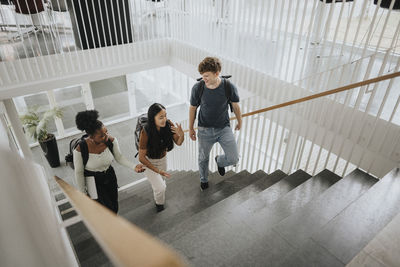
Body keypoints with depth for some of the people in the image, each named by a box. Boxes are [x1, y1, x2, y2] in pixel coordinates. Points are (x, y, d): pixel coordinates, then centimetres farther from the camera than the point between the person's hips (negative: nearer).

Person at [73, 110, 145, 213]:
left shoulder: (111, 141, -21)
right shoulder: (80, 150, -29)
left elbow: (119, 157, -4)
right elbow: (79, 173, -14)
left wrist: (134, 167, -20)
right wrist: (82, 193, -4)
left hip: (110, 177, 4)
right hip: (93, 182, -3)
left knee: (114, 209, 19)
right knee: (109, 209, -1)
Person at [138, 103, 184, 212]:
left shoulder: (168, 124, -25)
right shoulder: (145, 133, -35)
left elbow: (178, 143, -11)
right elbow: (141, 158, -25)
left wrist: (181, 134, -33)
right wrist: (157, 170, -28)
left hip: (162, 159, 4)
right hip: (149, 161, -4)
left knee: (161, 183, 23)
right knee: (160, 188, -6)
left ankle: (157, 198, 58)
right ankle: (159, 205, 29)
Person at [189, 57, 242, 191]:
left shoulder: (229, 87, -18)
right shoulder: (197, 88, -17)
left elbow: (235, 106, 0)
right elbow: (193, 108, -1)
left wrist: (240, 122, 15)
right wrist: (190, 128, 7)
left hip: (224, 128, 0)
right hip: (205, 129, 0)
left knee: (233, 159, -6)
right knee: (203, 158, 16)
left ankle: (219, 161, 33)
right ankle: (204, 179, 49)